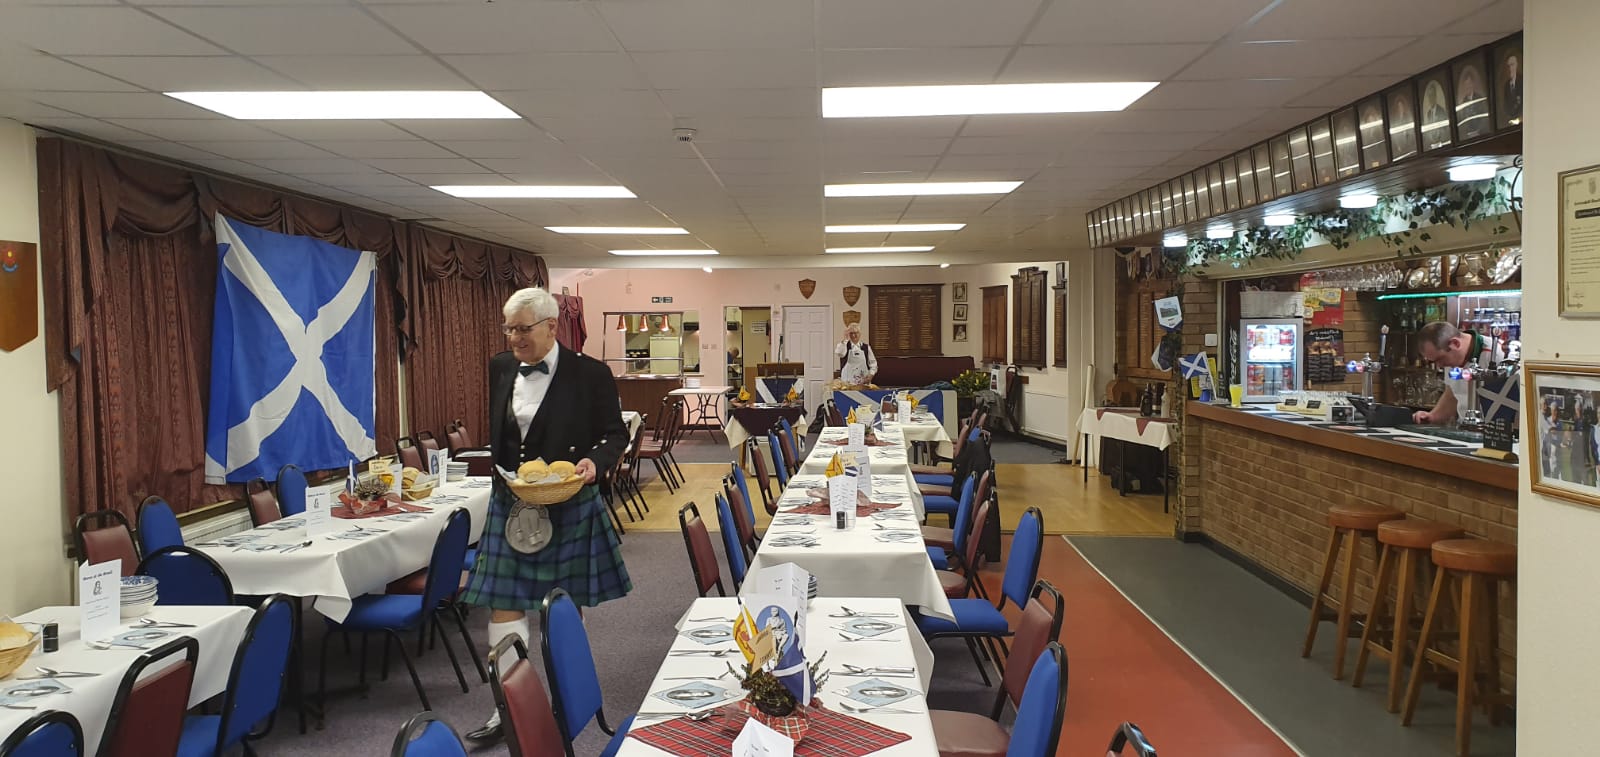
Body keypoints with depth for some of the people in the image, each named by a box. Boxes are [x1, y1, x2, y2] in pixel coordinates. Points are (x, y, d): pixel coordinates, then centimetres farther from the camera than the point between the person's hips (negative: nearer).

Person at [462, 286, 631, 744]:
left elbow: (616, 434, -3)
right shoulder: (501, 368, 3)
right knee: (504, 607, 1)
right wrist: (503, 479, 13)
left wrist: (595, 461, -22)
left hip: (569, 508, -4)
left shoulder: (589, 374, -11)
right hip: (511, 505, 4)